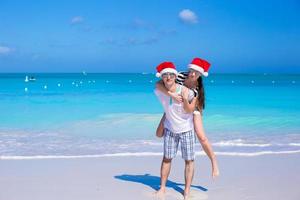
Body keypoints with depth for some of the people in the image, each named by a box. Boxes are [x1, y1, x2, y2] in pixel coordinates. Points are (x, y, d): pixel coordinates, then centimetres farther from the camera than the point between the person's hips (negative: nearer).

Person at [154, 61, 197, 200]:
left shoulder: (186, 92, -23)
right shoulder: (158, 92, -14)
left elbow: (189, 111, -12)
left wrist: (185, 100, -28)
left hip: (186, 129, -2)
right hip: (170, 129, 2)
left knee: (189, 160, 1)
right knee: (167, 158, 7)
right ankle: (162, 188, 18)